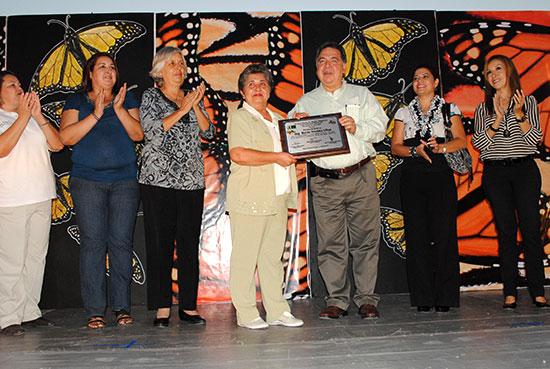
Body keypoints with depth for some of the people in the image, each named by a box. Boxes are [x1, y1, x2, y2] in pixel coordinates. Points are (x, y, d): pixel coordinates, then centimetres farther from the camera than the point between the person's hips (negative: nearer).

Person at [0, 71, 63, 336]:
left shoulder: (35, 118, 17)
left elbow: (57, 144, 6)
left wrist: (38, 116, -3)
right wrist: (23, 116, -13)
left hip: (41, 198, 5)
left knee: (36, 258, 8)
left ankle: (30, 311, 17)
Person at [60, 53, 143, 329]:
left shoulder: (127, 99, 14)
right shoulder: (76, 101, 11)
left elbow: (138, 134, 3)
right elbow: (66, 137, -4)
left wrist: (119, 109, -9)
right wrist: (96, 114, -11)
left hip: (124, 179, 1)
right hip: (87, 179, -1)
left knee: (121, 242, -2)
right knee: (92, 242, -4)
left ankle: (122, 306, 8)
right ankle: (94, 311, 4)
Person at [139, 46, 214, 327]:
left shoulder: (193, 97, 17)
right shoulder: (151, 97, 6)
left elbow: (208, 133, 8)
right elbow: (152, 130, -9)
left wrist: (196, 106, -6)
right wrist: (182, 109, -10)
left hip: (192, 179, 4)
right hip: (159, 179, -3)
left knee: (190, 243, 3)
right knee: (160, 243, -2)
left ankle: (188, 305, 12)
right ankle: (162, 307, 6)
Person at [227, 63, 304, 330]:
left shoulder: (277, 120, 23)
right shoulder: (239, 118, -1)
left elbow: (289, 150, 37)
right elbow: (238, 154, -17)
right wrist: (276, 157, -13)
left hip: (277, 199, 7)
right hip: (249, 198, -7)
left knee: (273, 256, 10)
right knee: (245, 256, -2)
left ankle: (277, 311, 16)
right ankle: (246, 313, 6)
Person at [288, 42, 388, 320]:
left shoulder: (361, 94, 15)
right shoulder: (305, 102, 16)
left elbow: (379, 126, 5)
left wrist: (358, 128, -14)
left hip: (360, 176, 0)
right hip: (324, 181, 1)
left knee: (365, 239, 0)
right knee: (330, 242, 0)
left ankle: (366, 299, 9)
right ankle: (337, 300, 9)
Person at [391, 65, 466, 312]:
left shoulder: (449, 109, 12)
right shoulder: (404, 113, 15)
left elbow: (461, 140, 2)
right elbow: (395, 146, 7)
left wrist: (440, 147, -17)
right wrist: (416, 150, -11)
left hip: (441, 175, -1)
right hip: (412, 178, 1)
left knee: (443, 233, -6)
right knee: (416, 234, -3)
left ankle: (444, 296, 3)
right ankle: (423, 297, 4)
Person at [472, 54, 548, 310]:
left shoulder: (528, 102, 11)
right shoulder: (483, 109, 13)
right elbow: (480, 144, -1)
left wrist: (519, 113, -12)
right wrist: (498, 118, -11)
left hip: (524, 169, -1)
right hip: (495, 173, 1)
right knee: (506, 231, -2)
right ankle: (510, 292, 2)